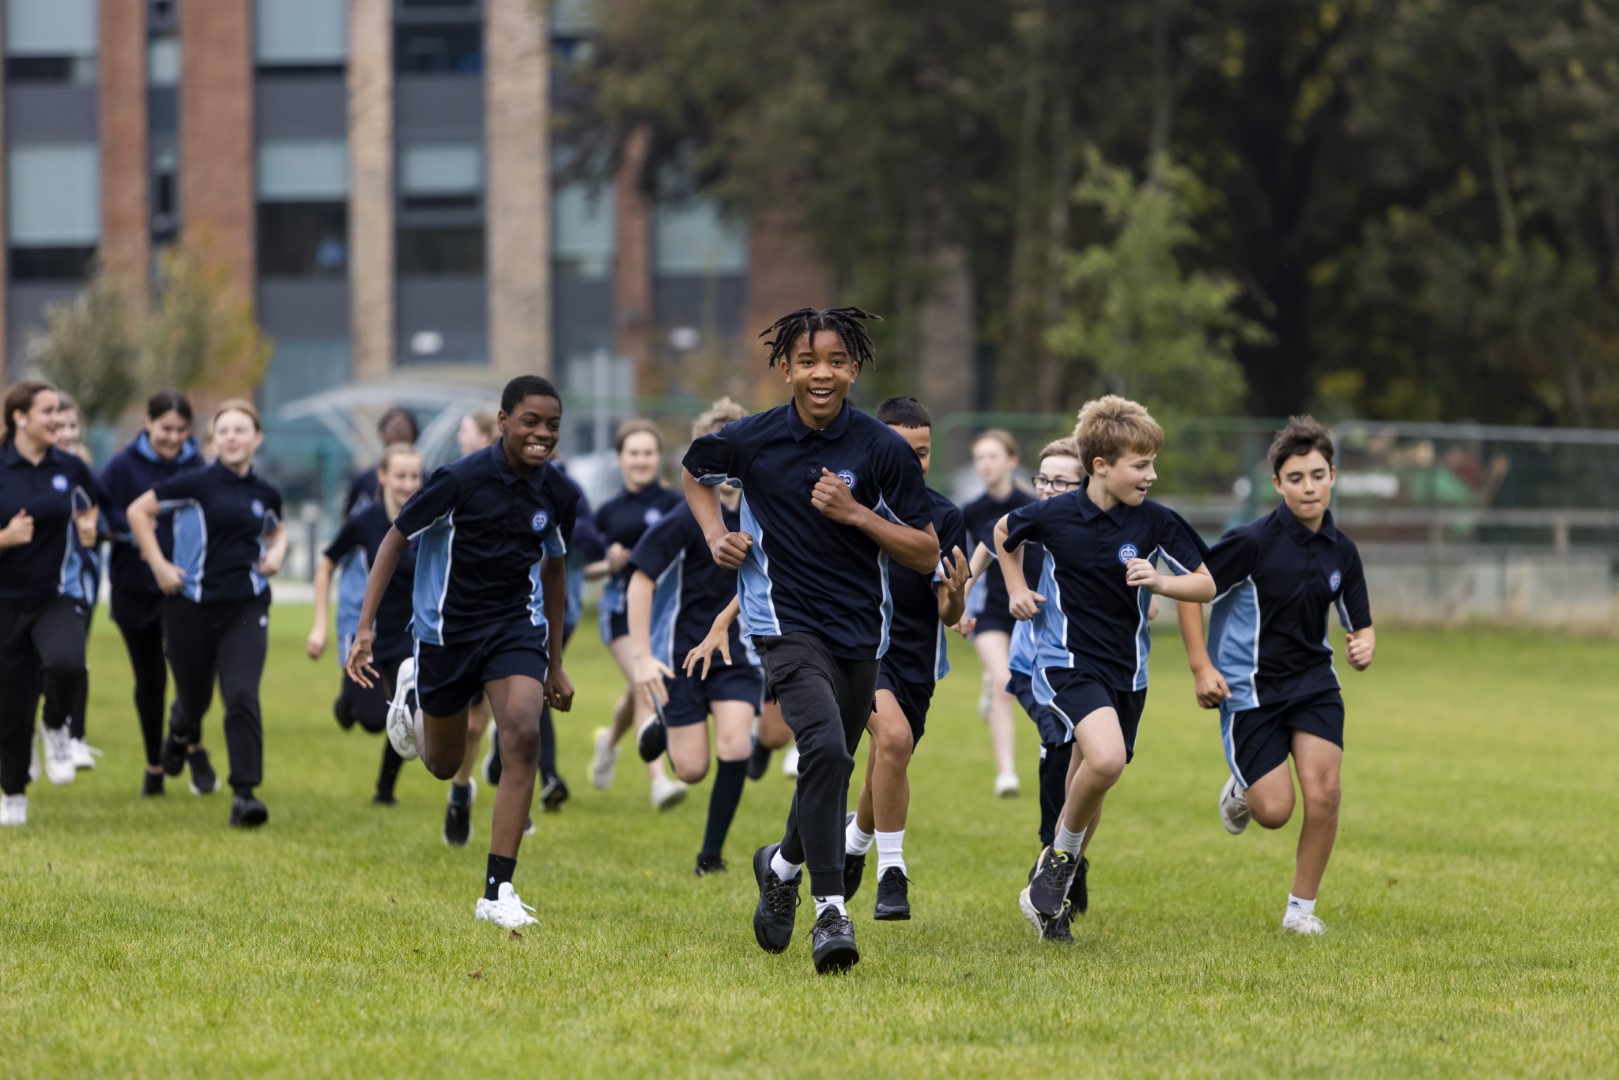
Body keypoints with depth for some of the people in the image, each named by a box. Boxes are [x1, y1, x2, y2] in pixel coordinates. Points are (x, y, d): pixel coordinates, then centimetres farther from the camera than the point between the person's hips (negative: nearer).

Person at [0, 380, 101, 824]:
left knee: (65, 662, -32)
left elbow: (91, 507, 18)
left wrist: (89, 529, -3)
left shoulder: (70, 469, 0)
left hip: (59, 596, 1)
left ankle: (56, 729, 0)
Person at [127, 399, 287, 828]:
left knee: (242, 696, -15)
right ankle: (183, 736, 52)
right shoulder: (197, 483, -9)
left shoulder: (265, 493, 3)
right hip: (193, 604, -1)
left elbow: (277, 531, 25)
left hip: (246, 607, 1)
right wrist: (159, 564, -8)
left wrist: (276, 553, 4)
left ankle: (245, 794, -14)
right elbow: (138, 511, -3)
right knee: (194, 696, 13)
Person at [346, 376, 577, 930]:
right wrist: (365, 627, -15)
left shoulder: (557, 495, -5)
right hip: (446, 629, -2)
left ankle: (498, 892, -19)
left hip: (516, 625, 2)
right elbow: (396, 538, -9)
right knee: (443, 765, 14)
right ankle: (413, 689, 52)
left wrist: (555, 664, 16)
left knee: (523, 736, -23)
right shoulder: (460, 479, -19)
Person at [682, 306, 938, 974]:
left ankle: (784, 863, 47)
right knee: (825, 747, -26)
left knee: (830, 766, 15)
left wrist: (856, 513, -16)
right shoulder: (751, 440, -4)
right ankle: (830, 911, -25)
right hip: (786, 624, -3)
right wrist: (716, 537, 2)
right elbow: (694, 475, 19)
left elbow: (927, 554, -3)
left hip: (860, 633, 3)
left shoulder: (882, 449, -5)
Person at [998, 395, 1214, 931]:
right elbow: (1004, 532, 13)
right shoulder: (1054, 515, -9)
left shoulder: (1155, 521, -6)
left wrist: (1159, 582, -18)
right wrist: (1016, 589, 5)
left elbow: (1205, 585, 0)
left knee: (1086, 786, 11)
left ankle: (1055, 873, 32)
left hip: (1126, 670, 4)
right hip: (1068, 661, -4)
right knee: (1106, 758, -27)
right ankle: (1062, 855, -4)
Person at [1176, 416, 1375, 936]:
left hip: (1313, 681, 4)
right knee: (1274, 810, -8)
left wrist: (1363, 646, -13)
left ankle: (1301, 908, 6)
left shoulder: (1341, 552, 0)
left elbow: (1360, 623, 11)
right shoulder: (1253, 541, -16)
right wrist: (1201, 667, -13)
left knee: (1323, 793, -12)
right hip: (1249, 687, -4)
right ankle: (1240, 790, 31)